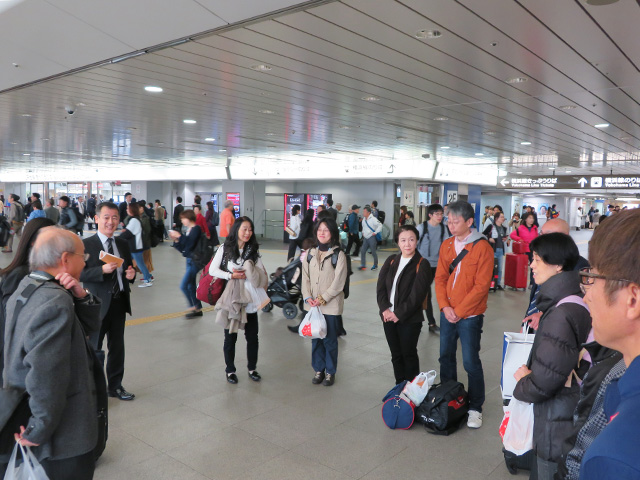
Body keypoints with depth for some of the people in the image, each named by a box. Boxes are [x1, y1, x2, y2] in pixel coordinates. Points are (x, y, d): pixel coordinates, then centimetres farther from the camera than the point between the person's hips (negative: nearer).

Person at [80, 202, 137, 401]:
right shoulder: (86, 244, -9)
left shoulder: (123, 243, 9)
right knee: (94, 349, 5)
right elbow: (80, 273, -16)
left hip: (119, 302, 6)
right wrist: (102, 270, -29)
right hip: (98, 304, -6)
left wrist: (131, 274, -5)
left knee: (117, 346, 17)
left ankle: (115, 385, 33)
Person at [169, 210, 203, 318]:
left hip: (195, 261, -9)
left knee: (184, 285, -12)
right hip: (190, 260, 9)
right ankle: (198, 309, 21)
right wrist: (176, 240, 0)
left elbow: (190, 244, -24)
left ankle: (194, 306, -1)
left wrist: (179, 236, -18)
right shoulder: (188, 230, 12)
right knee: (191, 286, 13)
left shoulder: (196, 229, -10)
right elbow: (183, 249, 14)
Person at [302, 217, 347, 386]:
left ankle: (330, 372, 20)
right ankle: (318, 370, 27)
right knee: (316, 339, 11)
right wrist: (308, 297, -6)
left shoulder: (338, 255, -7)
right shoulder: (311, 253, 8)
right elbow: (305, 277, 7)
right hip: (313, 306, 4)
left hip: (331, 306, -4)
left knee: (330, 340, 4)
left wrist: (323, 298, -14)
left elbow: (338, 282, -11)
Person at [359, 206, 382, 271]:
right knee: (362, 251, 3)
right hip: (365, 238, 8)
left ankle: (375, 266, 16)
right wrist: (363, 232, 17)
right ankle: (363, 265, 11)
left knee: (374, 252, 2)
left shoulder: (373, 219, -16)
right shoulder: (364, 219, 10)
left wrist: (375, 232, -18)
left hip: (372, 238, -8)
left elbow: (380, 225, -20)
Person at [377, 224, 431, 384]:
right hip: (389, 317, 5)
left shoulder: (422, 264, -9)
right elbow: (380, 286, 2)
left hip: (409, 320, -5)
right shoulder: (391, 261, 7)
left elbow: (417, 294, -15)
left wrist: (399, 314, -15)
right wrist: (385, 309, -11)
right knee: (396, 355, 14)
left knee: (409, 355, 7)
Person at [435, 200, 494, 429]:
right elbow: (440, 278, 6)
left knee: (471, 362, 0)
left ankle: (475, 408, 17)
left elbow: (481, 285, -14)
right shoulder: (446, 245, 6)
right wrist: (445, 307, -7)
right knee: (446, 358, 14)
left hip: (469, 315, -5)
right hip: (447, 313, 5)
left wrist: (459, 311, -13)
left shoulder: (482, 247, -12)